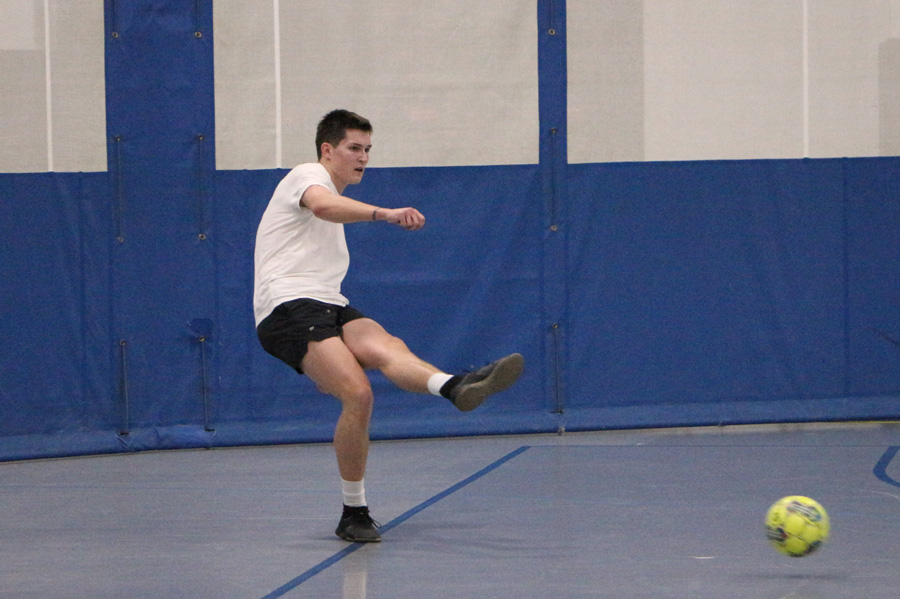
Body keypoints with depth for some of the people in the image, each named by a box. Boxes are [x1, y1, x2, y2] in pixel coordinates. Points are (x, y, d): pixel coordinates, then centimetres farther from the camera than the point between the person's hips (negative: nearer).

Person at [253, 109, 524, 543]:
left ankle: (454, 387, -62)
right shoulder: (308, 175, 2)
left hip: (328, 308, 6)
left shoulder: (335, 198, 34)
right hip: (289, 308, -6)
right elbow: (322, 205, -25)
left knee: (384, 347, -32)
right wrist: (385, 214, -41)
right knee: (358, 394, -32)